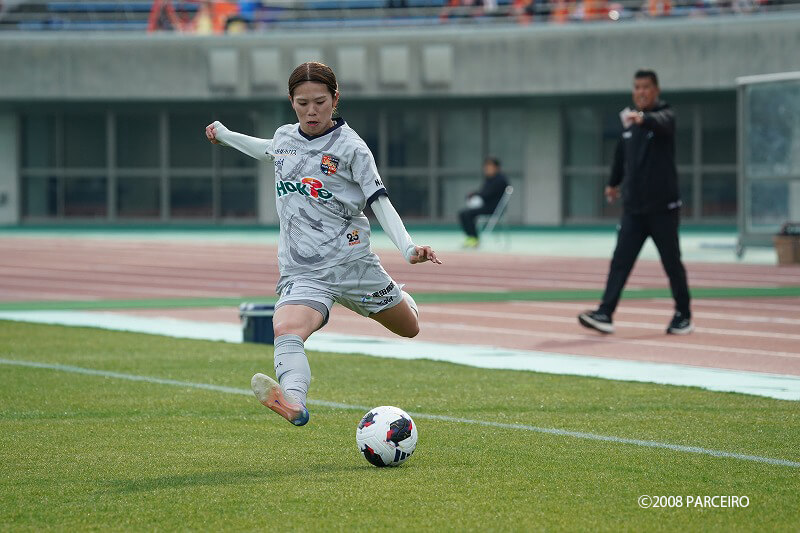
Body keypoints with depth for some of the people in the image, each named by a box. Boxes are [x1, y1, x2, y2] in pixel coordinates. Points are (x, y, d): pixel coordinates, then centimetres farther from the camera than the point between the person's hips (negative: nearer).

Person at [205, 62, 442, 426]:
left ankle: (399, 298, 57)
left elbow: (379, 202, -5)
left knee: (409, 329, 19)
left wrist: (408, 248, -19)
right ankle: (293, 402, -57)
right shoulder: (284, 137, 9)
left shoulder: (349, 146, -5)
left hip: (351, 261, -1)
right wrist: (226, 136, 48)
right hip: (302, 271, 1)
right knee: (286, 329, -32)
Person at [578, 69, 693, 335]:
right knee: (620, 261, -5)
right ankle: (605, 314, -12)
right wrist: (614, 183, 35)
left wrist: (642, 119, -54)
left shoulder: (665, 117, -8)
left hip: (662, 207, -5)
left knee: (672, 263, 3)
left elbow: (660, 122, -33)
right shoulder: (628, 123, 11)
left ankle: (683, 316, 17)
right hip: (633, 207, 5)